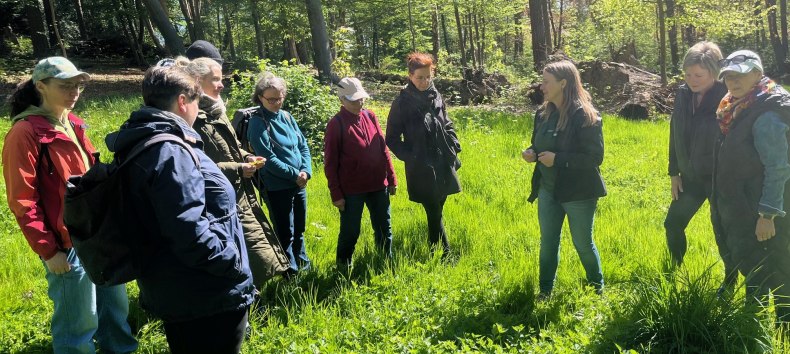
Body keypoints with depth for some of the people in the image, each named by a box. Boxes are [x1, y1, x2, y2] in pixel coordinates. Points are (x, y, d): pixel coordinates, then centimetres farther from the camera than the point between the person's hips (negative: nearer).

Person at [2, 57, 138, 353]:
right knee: (79, 323, 6)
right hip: (67, 244, -8)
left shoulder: (73, 125, 9)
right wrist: (47, 250, -16)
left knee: (116, 305, 21)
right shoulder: (25, 132, -15)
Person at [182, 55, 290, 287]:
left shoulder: (216, 112, 13)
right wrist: (238, 169, -21)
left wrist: (246, 157, 5)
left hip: (239, 197, 10)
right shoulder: (192, 120, -20)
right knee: (262, 258, -6)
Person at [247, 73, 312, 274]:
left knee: (299, 229, 20)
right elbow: (268, 158, -17)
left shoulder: (286, 117, 6)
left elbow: (303, 145, 7)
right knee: (285, 234, 6)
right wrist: (294, 174, -15)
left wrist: (306, 171, -8)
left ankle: (303, 265, 37)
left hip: (299, 183, 6)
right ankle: (291, 273, 21)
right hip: (277, 187, -6)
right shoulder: (257, 123, -13)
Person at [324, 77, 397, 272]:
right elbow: (330, 163, -9)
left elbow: (383, 149, 10)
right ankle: (343, 268, 26)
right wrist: (336, 194, -10)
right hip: (351, 190, -5)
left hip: (378, 185, 5)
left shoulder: (370, 116, 4)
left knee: (384, 228, 16)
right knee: (350, 232, 7)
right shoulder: (336, 124, -10)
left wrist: (391, 178, 9)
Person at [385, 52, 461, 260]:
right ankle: (445, 254, 10)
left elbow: (447, 126, 17)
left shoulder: (436, 97, 6)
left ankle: (436, 249, 28)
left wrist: (453, 148, 5)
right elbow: (392, 138, -4)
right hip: (421, 169, -5)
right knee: (434, 214, -1)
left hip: (443, 165, 5)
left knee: (436, 211, 15)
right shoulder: (402, 103, -8)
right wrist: (410, 157, -12)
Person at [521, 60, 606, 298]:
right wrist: (531, 152, -7)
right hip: (548, 189, 6)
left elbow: (595, 157, -19)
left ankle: (597, 288, 33)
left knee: (583, 243, 9)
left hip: (578, 192, -6)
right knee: (547, 242, 13)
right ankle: (545, 291, 29)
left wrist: (558, 159, -25)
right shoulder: (543, 113, 4)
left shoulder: (585, 116, -17)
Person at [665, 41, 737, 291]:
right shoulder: (683, 94, -2)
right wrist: (674, 173, 8)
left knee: (724, 234, 5)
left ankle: (730, 283, 28)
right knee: (673, 224, 13)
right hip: (690, 176, 6)